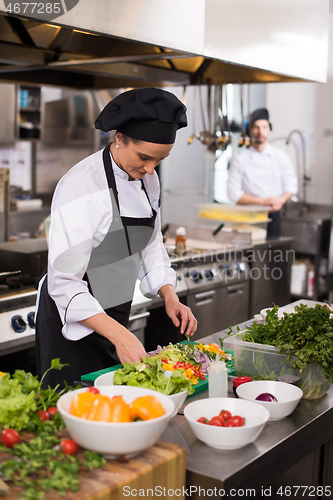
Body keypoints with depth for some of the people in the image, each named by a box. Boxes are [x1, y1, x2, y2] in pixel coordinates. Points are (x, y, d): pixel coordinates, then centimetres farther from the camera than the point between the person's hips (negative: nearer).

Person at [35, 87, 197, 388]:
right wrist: (118, 334, -35)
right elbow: (65, 284, -26)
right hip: (72, 320, -7)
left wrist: (170, 297, -5)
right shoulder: (81, 187, -24)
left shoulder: (147, 180, 0)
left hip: (116, 318, 7)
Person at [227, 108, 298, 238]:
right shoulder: (239, 160, 0)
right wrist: (262, 201, -13)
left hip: (273, 215, 2)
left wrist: (281, 200, -10)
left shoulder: (281, 157, 7)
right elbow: (233, 193, -4)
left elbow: (291, 184, 11)